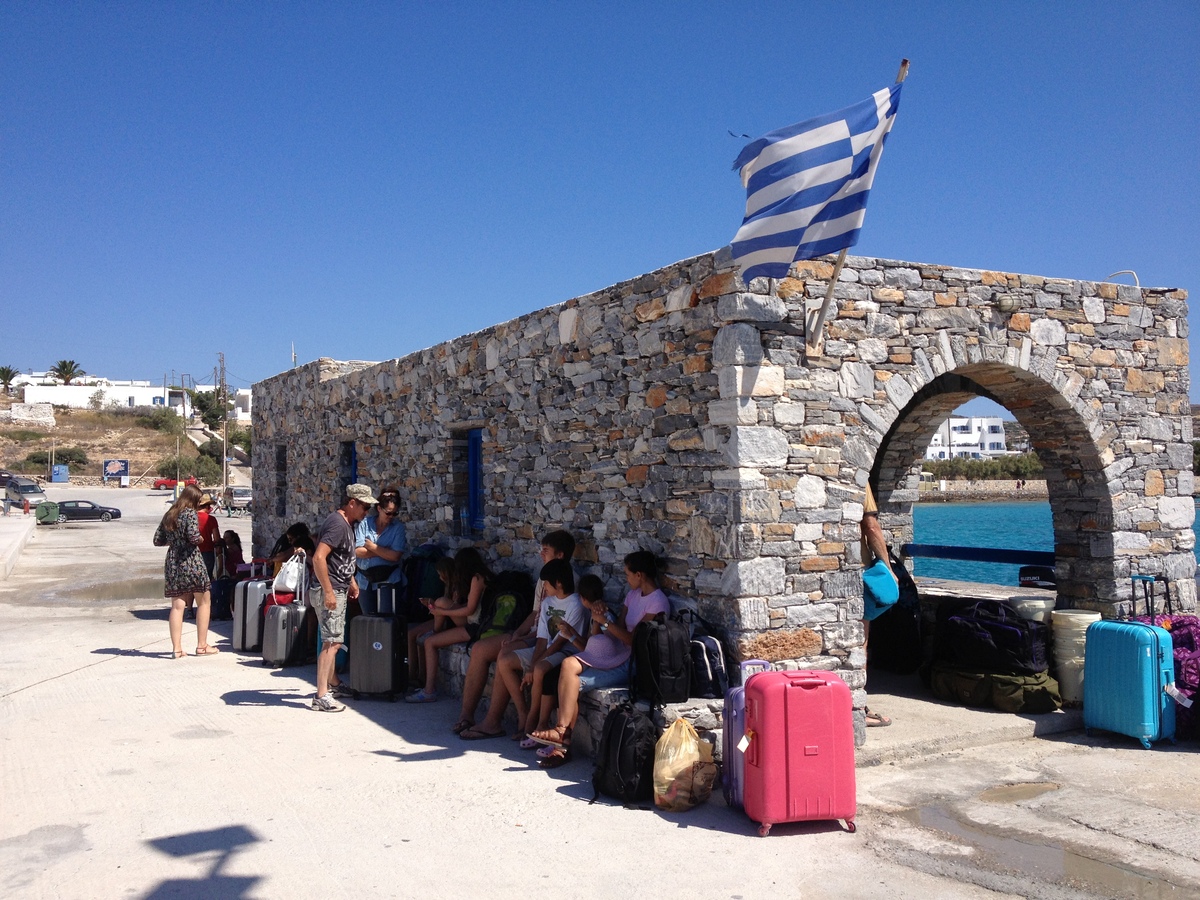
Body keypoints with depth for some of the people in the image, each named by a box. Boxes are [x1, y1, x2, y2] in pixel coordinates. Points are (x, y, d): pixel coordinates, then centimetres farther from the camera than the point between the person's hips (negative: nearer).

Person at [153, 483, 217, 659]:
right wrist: (200, 539, 0)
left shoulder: (168, 515, 12)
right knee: (203, 602, 6)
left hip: (172, 563, 6)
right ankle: (202, 646, 8)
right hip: (191, 563, -6)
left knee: (177, 606, 5)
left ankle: (176, 648, 2)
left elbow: (157, 540, 14)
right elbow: (193, 537, -21)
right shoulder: (190, 513, -8)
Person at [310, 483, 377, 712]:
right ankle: (321, 697, -10)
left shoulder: (347, 523, 13)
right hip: (329, 592, -10)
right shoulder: (337, 524, -19)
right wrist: (328, 592, -26)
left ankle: (333, 683, 35)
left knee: (333, 641, 21)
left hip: (338, 591, 10)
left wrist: (351, 581, 23)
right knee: (333, 642, -11)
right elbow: (318, 558, -27)